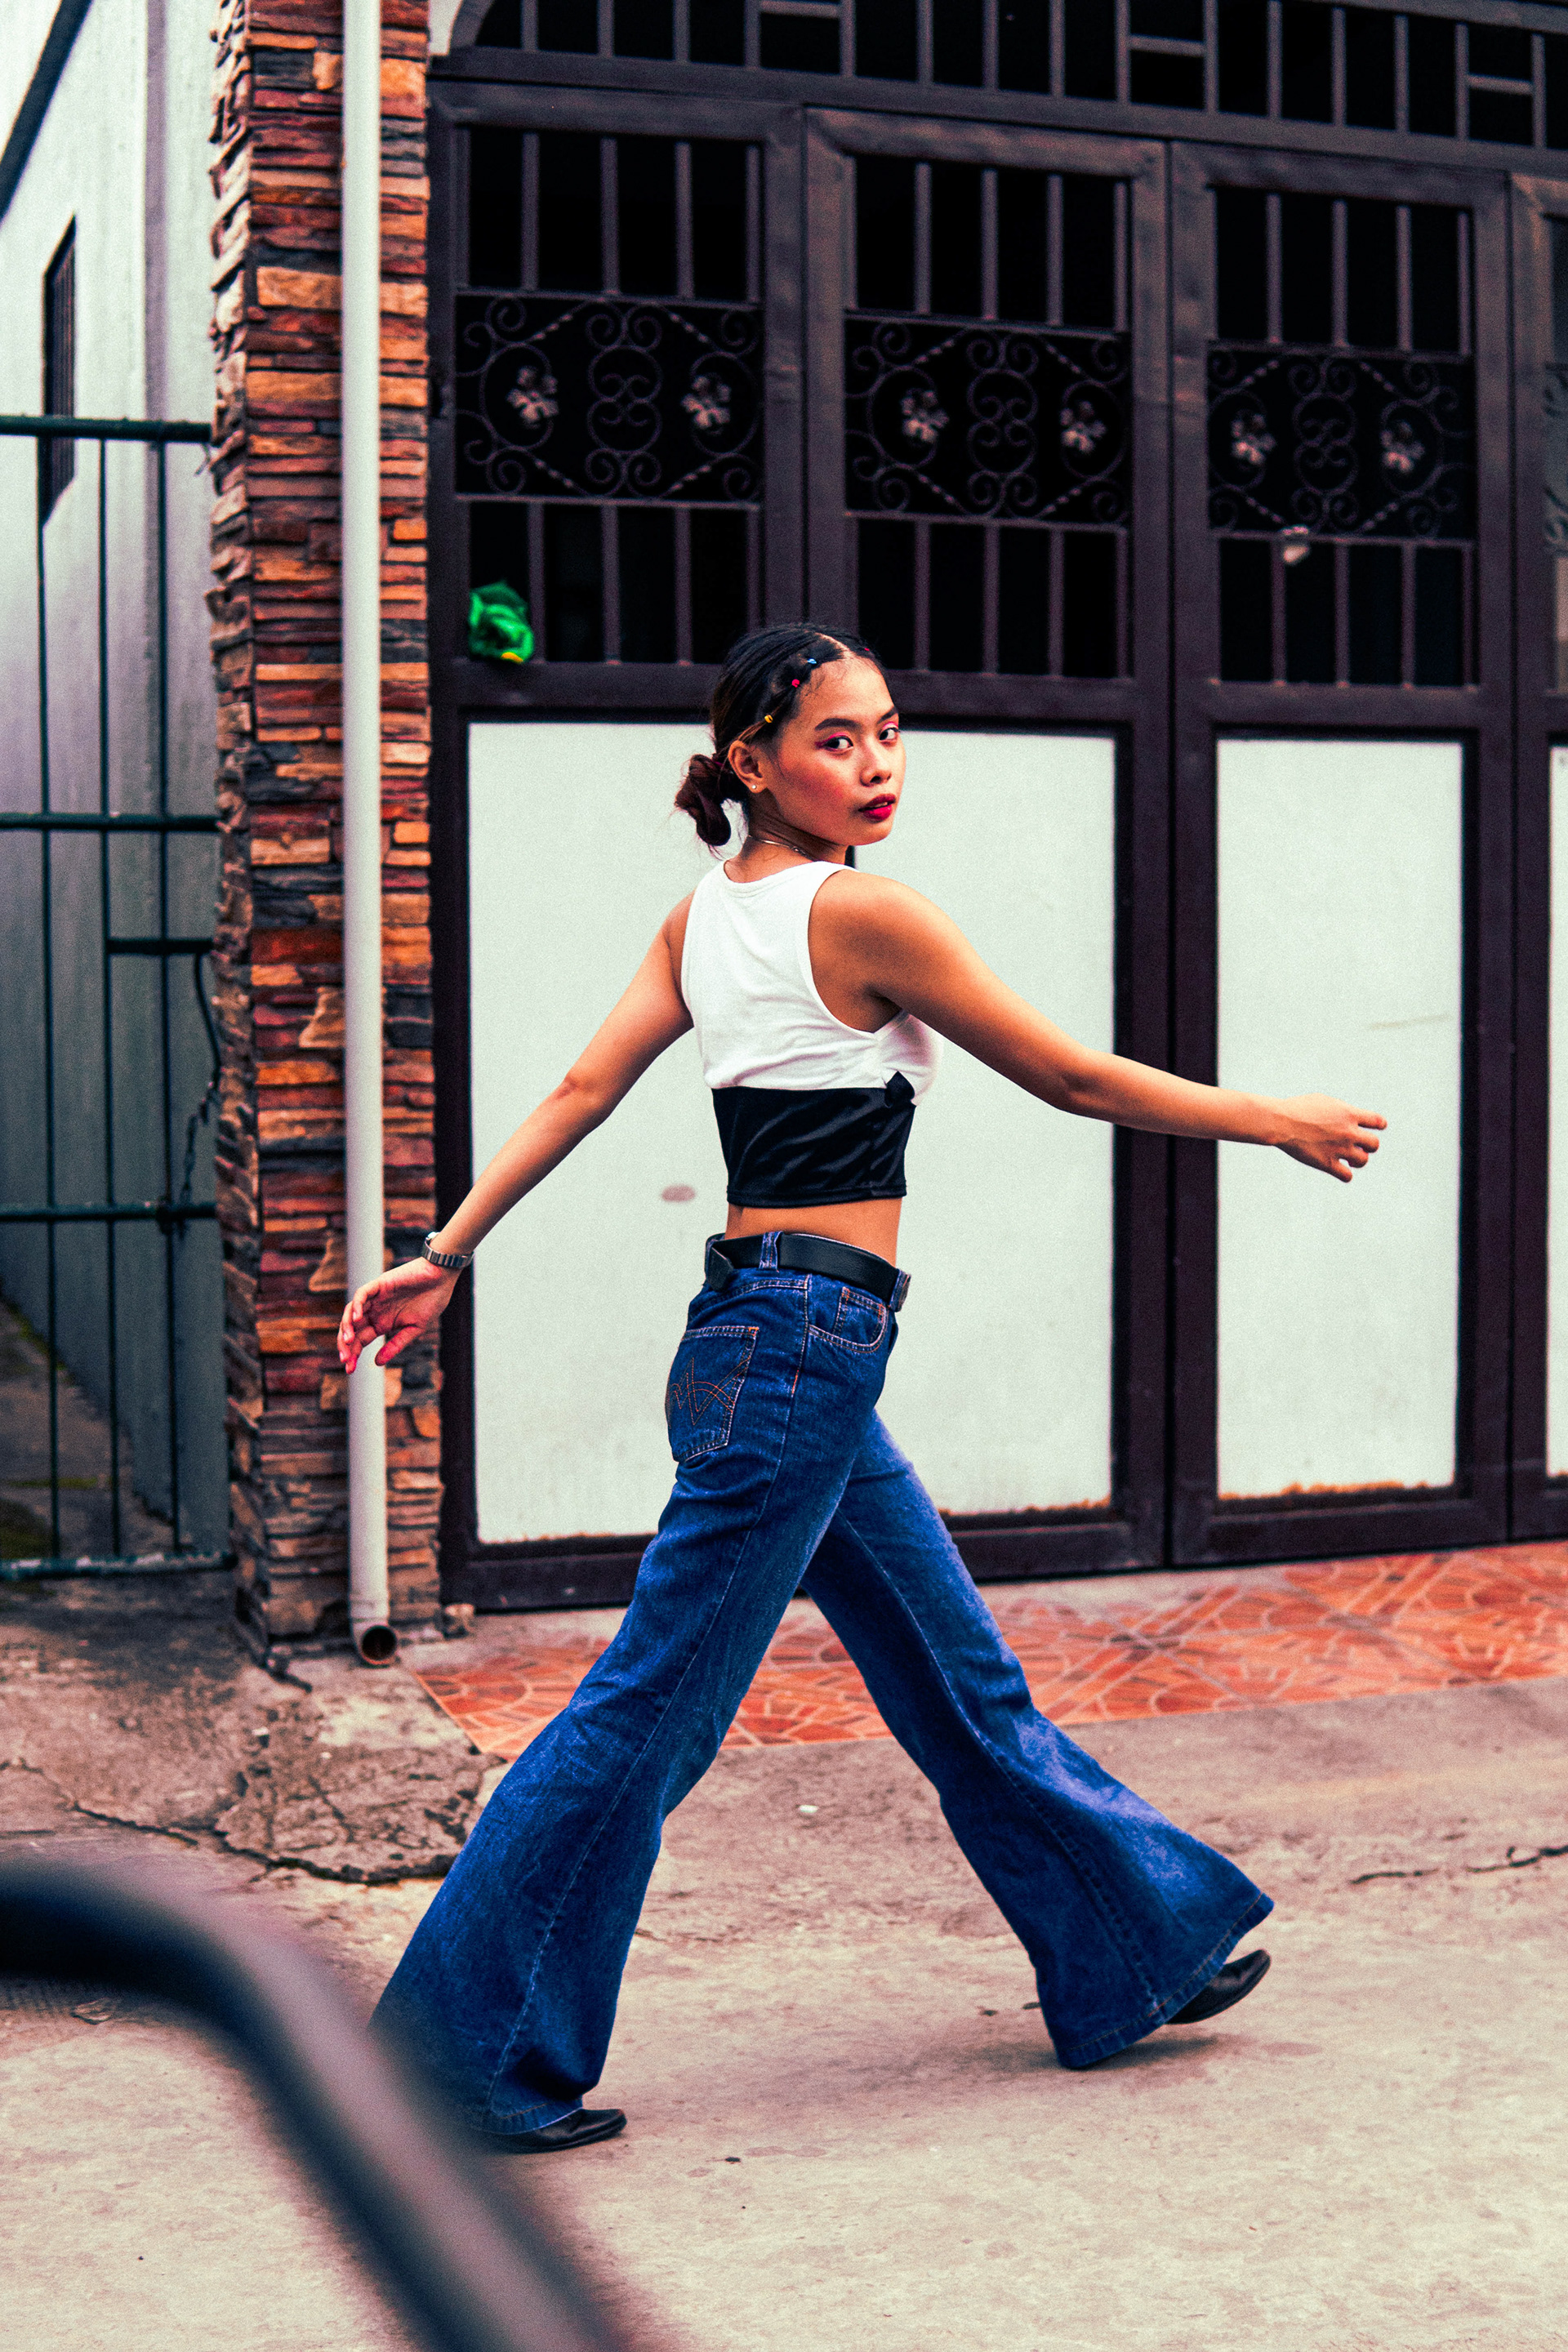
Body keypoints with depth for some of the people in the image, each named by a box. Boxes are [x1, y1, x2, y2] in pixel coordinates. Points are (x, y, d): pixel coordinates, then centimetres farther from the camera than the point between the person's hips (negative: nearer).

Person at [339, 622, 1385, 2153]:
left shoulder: (706, 911, 9)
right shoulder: (864, 912, -14)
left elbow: (581, 1089, 4)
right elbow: (1071, 1078, -8)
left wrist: (444, 1257, 6)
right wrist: (1276, 1122, 4)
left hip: (766, 1338, 10)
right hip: (804, 1350, -10)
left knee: (964, 1681, 18)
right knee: (649, 1713, -1)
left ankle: (1133, 1956, 33)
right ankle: (468, 2057, 9)